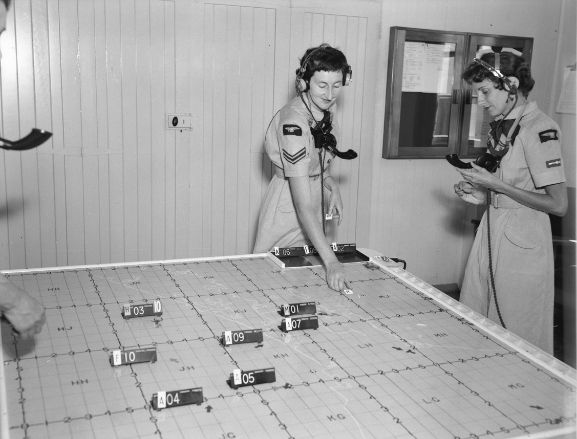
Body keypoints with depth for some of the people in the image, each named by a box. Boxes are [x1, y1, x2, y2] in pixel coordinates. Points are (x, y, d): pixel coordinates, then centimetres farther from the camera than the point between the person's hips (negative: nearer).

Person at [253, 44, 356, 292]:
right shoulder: (294, 122, -30)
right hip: (288, 208, -7)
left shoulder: (328, 107, -5)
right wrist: (331, 261, -41)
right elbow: (302, 205, -35)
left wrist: (332, 187, -5)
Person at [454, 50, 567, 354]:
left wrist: (494, 184, -16)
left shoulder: (539, 129, -16)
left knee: (519, 339, 4)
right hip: (492, 230, 8)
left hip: (521, 240, -8)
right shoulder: (503, 125, 9)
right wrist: (482, 195, 2)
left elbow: (558, 205, -18)